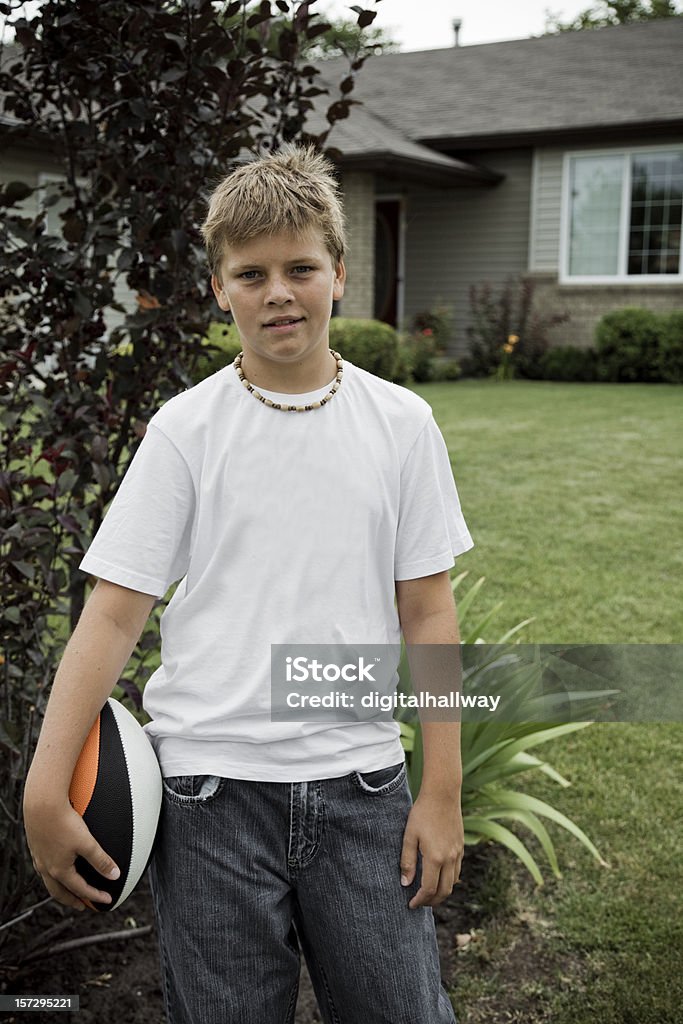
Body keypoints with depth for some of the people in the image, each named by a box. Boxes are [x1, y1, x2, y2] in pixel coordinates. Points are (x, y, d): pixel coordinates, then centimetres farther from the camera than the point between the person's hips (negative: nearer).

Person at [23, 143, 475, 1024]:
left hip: (360, 783, 1)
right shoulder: (185, 430, -2)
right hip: (211, 785, -1)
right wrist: (45, 788, -11)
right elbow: (114, 613, -3)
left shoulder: (401, 423, 2)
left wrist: (442, 793, 3)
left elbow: (426, 611, 4)